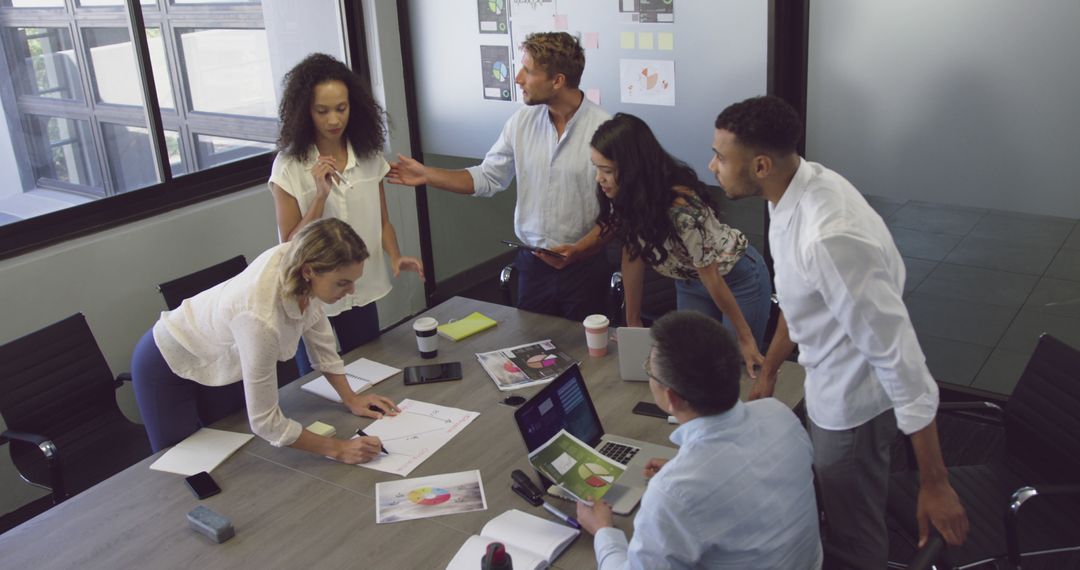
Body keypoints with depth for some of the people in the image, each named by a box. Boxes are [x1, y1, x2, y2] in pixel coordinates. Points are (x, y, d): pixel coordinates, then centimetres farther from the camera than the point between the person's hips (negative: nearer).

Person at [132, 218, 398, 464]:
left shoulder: (297, 258, -26)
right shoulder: (261, 318, -44)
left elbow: (320, 339, -6)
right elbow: (265, 422, -34)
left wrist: (350, 398, -4)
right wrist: (337, 449, -29)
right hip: (169, 365, -7)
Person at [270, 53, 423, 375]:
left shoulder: (369, 156, -1)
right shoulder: (289, 167, -12)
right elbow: (290, 247, -12)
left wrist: (394, 257, -12)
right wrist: (320, 194, -23)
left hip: (362, 295, 3)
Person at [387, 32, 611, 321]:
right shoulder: (521, 122, -1)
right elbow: (487, 178, 7)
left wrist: (578, 250, -24)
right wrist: (426, 175, 0)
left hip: (585, 264, -4)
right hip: (533, 262, 4)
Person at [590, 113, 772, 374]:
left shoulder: (682, 207, -36)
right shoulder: (626, 198, -16)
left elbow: (711, 277, -26)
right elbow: (632, 256, -6)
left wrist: (745, 338, -16)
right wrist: (632, 322, -1)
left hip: (737, 278, -6)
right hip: (689, 283, 6)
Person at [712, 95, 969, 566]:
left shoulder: (829, 239, -37)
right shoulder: (799, 187, -8)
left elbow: (899, 356, -31)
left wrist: (934, 483, -24)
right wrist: (769, 371, 20)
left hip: (852, 401, -8)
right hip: (830, 385, 8)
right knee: (840, 514, 29)